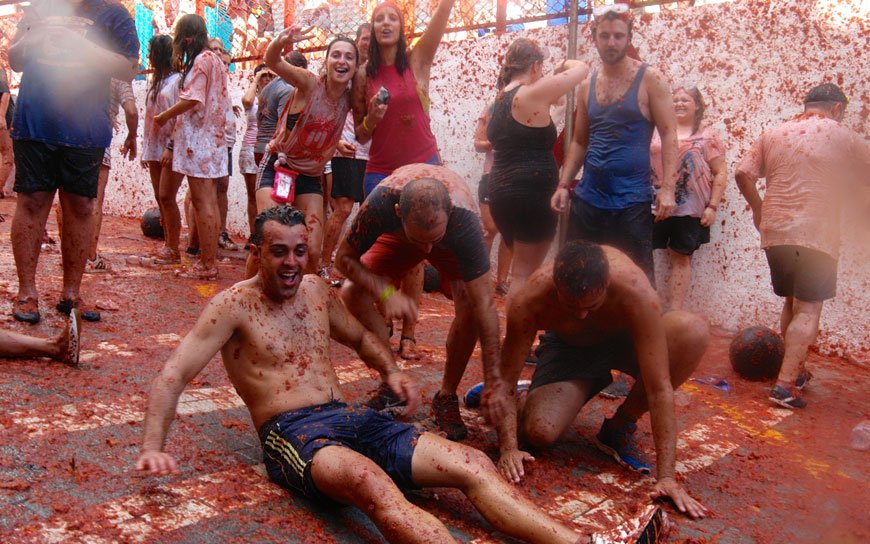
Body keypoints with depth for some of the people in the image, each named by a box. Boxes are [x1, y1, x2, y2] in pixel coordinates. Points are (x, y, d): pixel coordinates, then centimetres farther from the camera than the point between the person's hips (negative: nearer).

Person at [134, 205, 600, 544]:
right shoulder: (235, 305, -1)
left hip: (349, 418, 7)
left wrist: (391, 371, 12)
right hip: (291, 431, -7)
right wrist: (153, 446, -21)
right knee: (372, 483, -42)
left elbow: (360, 337, 33)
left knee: (473, 466, -15)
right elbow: (174, 374, -7)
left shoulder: (317, 291, 17)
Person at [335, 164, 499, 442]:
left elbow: (484, 305, -44)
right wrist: (386, 293, -40)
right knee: (351, 294, -19)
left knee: (470, 303, -29)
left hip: (453, 244, -2)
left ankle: (447, 396, -7)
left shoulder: (463, 220, -45)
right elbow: (344, 258, -24)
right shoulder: (380, 202, -42)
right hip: (396, 237, 2)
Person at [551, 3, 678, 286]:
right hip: (587, 199, 5)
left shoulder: (650, 79, -1)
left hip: (632, 201, -4)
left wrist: (667, 188, -17)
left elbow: (669, 135, -7)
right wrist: (564, 184, 7)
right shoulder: (587, 85, 12)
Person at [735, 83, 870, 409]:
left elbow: (743, 173, 3)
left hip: (774, 232, 5)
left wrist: (758, 207, 15)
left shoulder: (773, 135, 10)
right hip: (816, 234, -5)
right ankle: (785, 385, -10)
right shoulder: (842, 137, 1)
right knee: (808, 310, -3)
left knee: (792, 303, 20)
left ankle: (797, 370, 30)